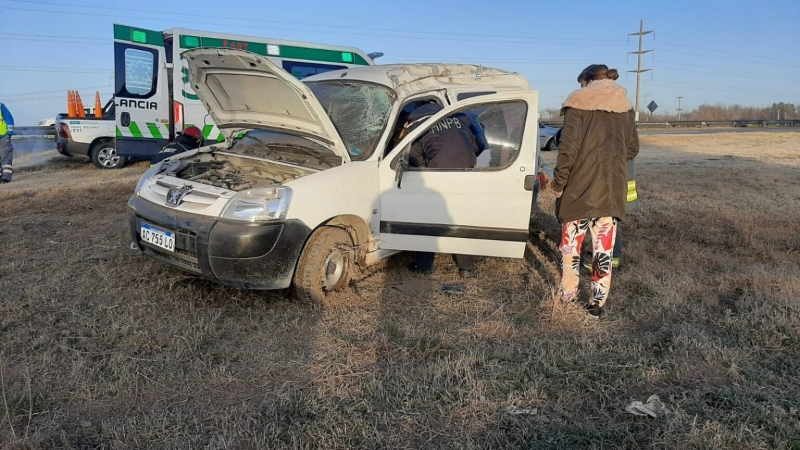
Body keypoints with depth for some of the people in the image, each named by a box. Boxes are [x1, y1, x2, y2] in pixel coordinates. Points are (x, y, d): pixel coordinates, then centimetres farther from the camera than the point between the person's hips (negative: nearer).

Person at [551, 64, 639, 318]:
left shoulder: (578, 103, -5)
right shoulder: (624, 107, 10)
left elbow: (568, 147, -13)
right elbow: (632, 149, 15)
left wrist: (558, 183, -5)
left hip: (580, 186, -4)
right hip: (612, 188, 4)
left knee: (571, 243, 9)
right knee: (603, 246, 7)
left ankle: (568, 297, 17)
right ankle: (597, 304, 12)